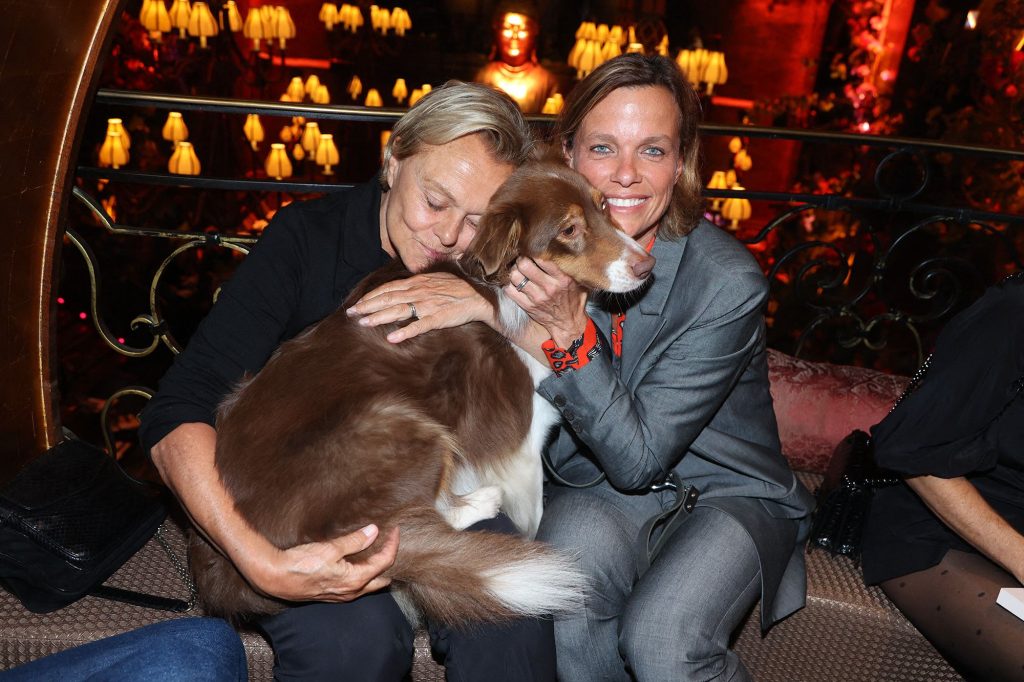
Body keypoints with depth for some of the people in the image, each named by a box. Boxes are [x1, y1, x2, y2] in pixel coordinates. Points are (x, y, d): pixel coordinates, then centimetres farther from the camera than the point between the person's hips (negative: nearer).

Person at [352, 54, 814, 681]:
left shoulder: (728, 282, -23)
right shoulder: (555, 249, -11)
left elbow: (640, 458, -23)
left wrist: (565, 328, -34)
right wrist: (489, 310, -32)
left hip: (731, 492, -2)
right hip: (599, 494, 3)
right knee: (580, 538, -29)